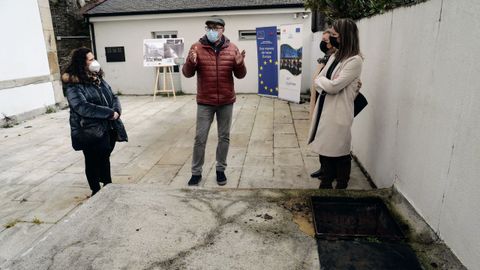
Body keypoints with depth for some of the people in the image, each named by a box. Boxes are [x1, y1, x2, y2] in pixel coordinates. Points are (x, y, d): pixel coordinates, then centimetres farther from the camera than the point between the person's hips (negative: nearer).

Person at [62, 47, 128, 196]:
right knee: (93, 163, 9)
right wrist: (109, 113, -25)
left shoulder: (99, 79, 10)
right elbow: (83, 107, -26)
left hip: (108, 128, 7)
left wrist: (116, 111, -11)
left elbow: (113, 97, 10)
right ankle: (96, 191, 26)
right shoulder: (74, 86, -14)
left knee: (105, 158, 20)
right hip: (90, 132, -7)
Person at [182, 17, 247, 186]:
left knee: (224, 137, 10)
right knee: (200, 138, 3)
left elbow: (240, 75, 2)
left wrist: (240, 64, -19)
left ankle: (220, 169, 25)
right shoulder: (197, 47, -3)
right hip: (204, 102, -1)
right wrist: (191, 62, -24)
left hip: (226, 101, 2)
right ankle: (196, 172, 17)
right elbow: (187, 74, -3)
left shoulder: (232, 48, 0)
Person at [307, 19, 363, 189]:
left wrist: (321, 80, -1)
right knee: (324, 150, 16)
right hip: (324, 110, 8)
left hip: (338, 114, -8)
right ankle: (326, 185, 33)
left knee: (340, 154, 5)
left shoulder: (355, 60, -13)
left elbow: (333, 86, -18)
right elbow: (318, 82, 10)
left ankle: (341, 188, 22)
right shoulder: (334, 57, 12)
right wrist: (327, 84, -9)